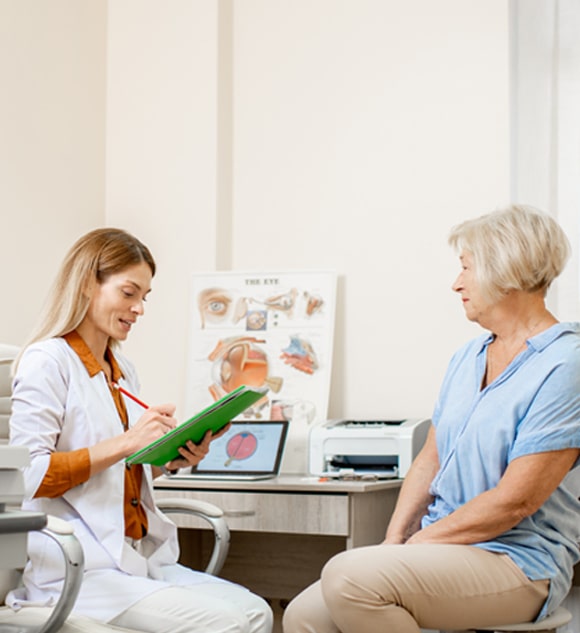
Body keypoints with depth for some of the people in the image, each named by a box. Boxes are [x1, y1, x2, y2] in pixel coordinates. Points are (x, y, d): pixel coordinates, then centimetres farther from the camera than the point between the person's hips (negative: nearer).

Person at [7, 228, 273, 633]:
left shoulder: (123, 372, 19)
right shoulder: (47, 361, -6)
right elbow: (27, 476, -15)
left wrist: (173, 459, 6)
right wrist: (124, 443, -20)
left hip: (140, 558, 8)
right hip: (78, 569, -8)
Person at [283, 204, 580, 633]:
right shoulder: (467, 358, 15)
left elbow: (513, 501, -18)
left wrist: (416, 543, -13)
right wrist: (394, 540, -1)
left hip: (516, 562, -8)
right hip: (442, 546, 8)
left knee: (349, 577, -29)